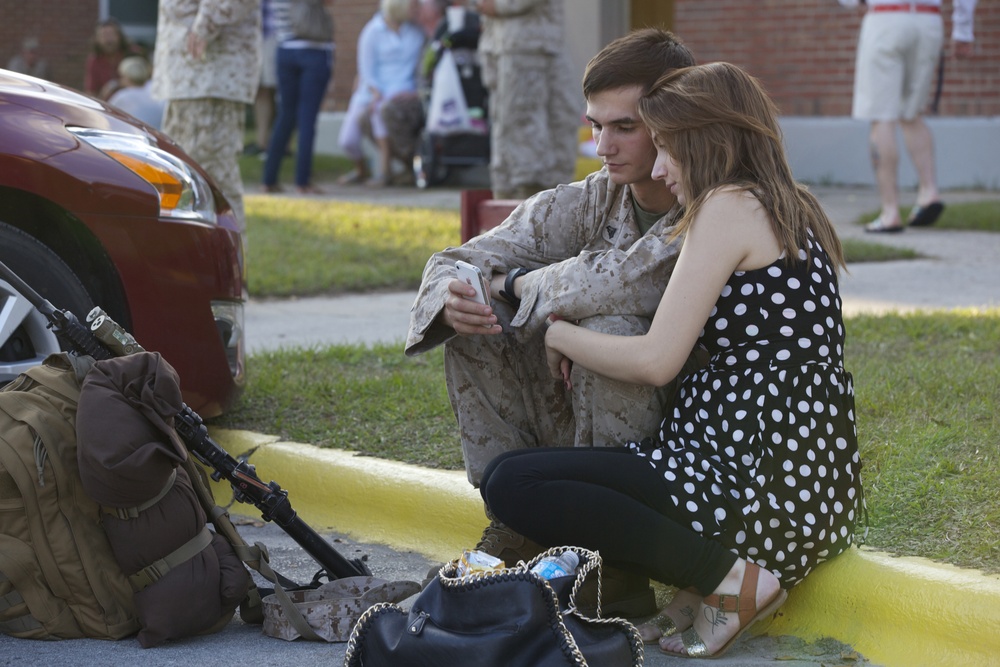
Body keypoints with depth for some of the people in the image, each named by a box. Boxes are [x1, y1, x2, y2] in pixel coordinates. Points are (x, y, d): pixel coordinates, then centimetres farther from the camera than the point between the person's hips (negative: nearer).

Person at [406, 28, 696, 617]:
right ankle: (514, 535, -7)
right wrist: (454, 296, -24)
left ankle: (617, 572, -20)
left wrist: (520, 285, -17)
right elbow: (457, 262, 1)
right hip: (581, 432, 6)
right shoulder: (589, 202, 1)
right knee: (477, 320, -9)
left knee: (607, 330, -31)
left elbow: (626, 281, -35)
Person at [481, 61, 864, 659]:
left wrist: (562, 335, 2)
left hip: (764, 490, -10)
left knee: (511, 484, -13)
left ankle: (732, 580, -12)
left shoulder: (730, 206, -10)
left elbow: (654, 361, -16)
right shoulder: (793, 212, 17)